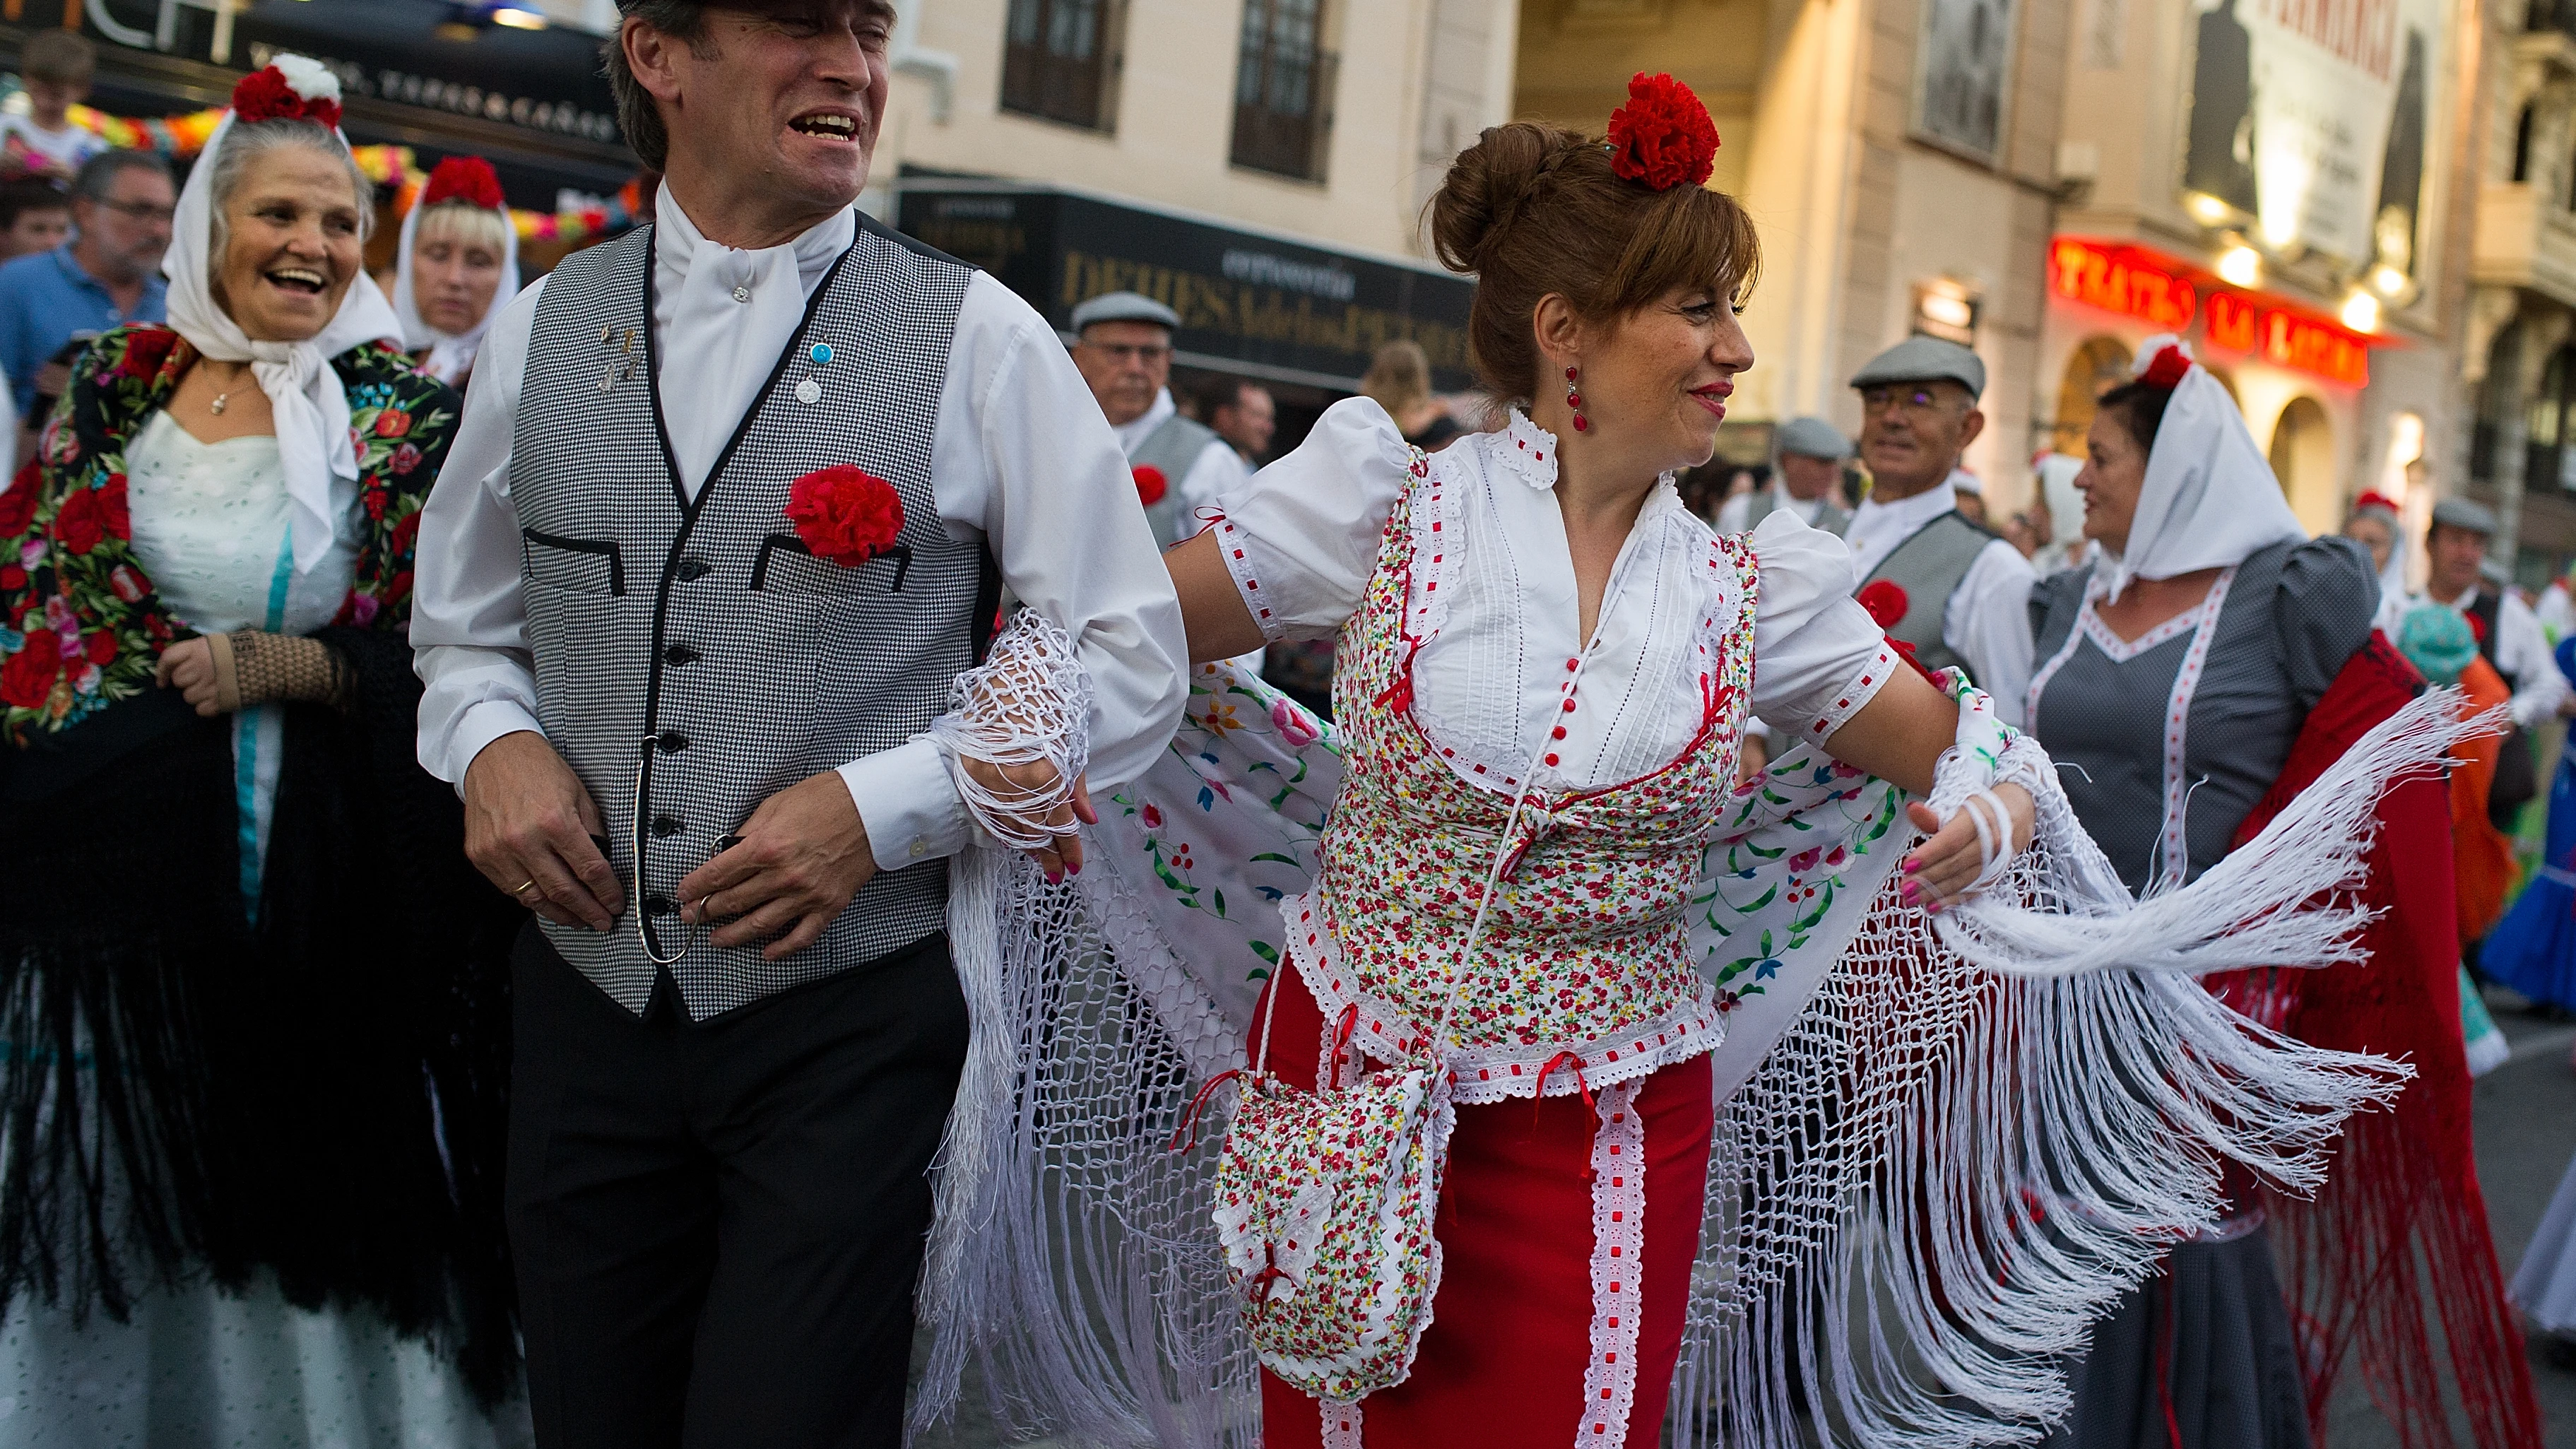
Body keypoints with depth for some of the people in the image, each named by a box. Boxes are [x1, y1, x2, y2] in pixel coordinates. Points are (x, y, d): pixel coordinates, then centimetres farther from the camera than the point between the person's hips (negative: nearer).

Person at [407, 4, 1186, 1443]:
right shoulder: (543, 330, 7)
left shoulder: (977, 338, -4)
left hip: (848, 1013, -3)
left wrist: (882, 805, -14)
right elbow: (464, 628, 18)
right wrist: (491, 741, -4)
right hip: (588, 1000, 4)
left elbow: (1128, 661, -2)